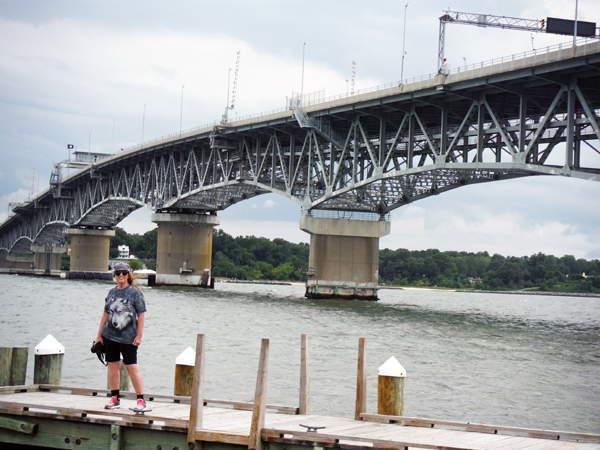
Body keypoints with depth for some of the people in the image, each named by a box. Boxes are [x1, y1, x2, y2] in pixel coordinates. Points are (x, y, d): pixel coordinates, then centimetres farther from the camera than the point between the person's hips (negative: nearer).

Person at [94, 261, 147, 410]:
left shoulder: (135, 292, -3)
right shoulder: (112, 292, 11)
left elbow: (141, 314, -6)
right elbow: (105, 314, 16)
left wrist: (139, 336, -11)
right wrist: (99, 335, 14)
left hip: (128, 337, -5)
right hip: (109, 336, 5)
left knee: (131, 367, -6)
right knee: (112, 366, 8)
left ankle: (141, 400, -1)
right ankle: (115, 399, 16)